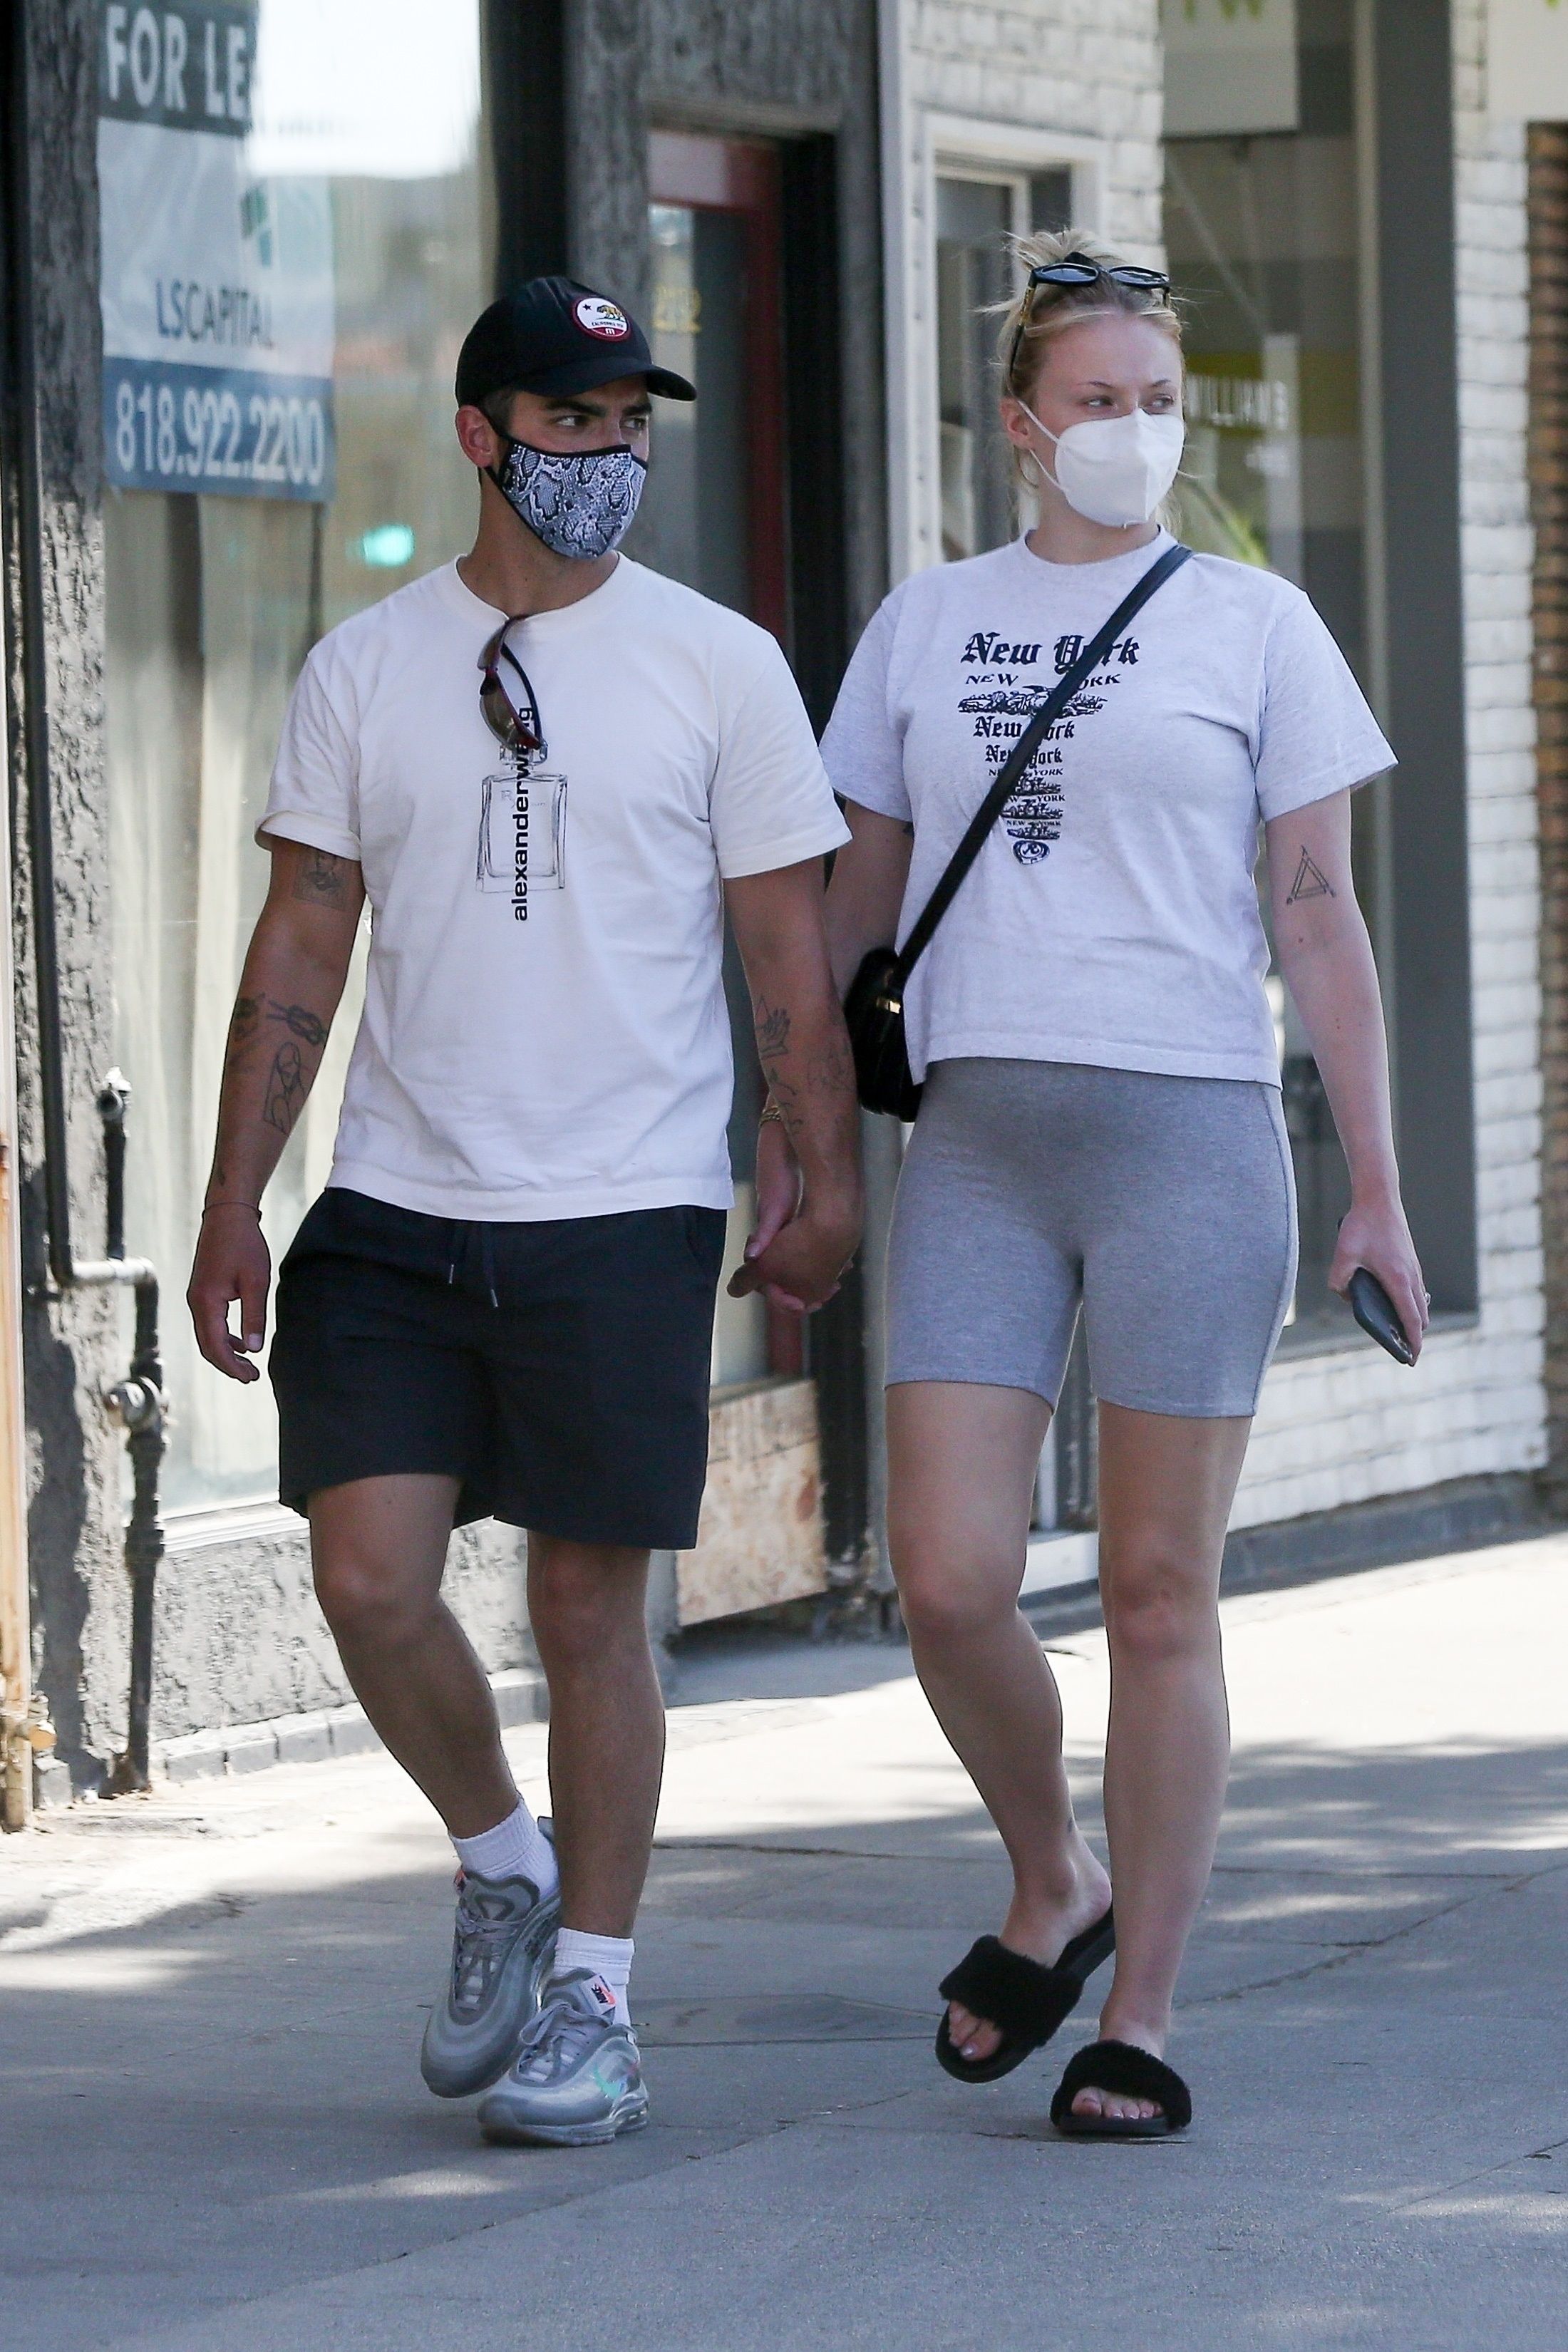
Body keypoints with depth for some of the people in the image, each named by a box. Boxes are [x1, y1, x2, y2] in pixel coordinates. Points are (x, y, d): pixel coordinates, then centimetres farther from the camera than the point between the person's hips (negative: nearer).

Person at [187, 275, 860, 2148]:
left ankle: (594, 1997, 11)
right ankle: (502, 1869, 18)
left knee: (588, 1606, 0)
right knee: (368, 1576, -8)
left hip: (621, 1213, -2)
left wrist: (826, 1186, -3)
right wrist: (234, 1206, 4)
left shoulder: (718, 665, 2)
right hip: (395, 1206, 2)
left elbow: (789, 957, 4)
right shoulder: (363, 670, 7)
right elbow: (298, 955, 9)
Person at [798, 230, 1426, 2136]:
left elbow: (1319, 922, 5)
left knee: (1159, 1596, -1)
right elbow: (850, 903, 19)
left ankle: (1141, 2015, 8)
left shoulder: (1251, 624, 6)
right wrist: (787, 1137, 15)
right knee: (948, 1583, -7)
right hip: (978, 1140, 2)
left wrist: (1377, 1189, 0)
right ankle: (1050, 1890, 20)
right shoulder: (924, 626, 12)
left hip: (1189, 1133, -2)